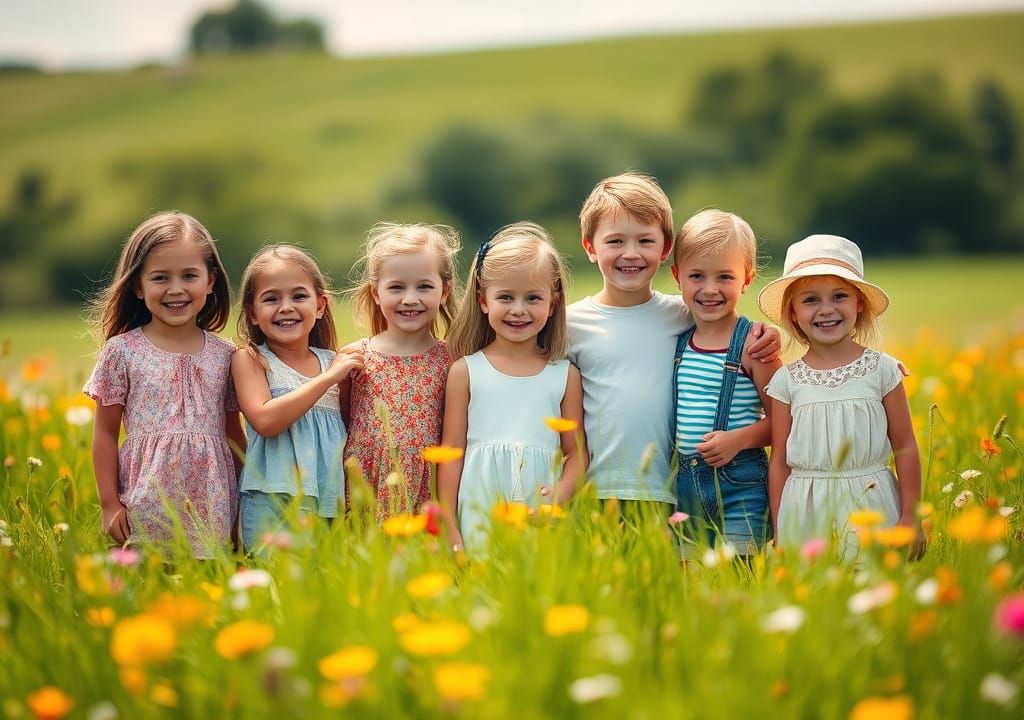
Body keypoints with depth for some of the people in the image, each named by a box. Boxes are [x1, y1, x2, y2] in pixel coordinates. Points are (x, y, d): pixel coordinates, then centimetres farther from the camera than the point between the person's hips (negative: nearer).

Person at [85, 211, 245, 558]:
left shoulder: (225, 355, 6)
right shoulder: (122, 351, 0)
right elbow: (105, 433, 4)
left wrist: (246, 502, 11)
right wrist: (110, 503, 0)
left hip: (213, 510, 2)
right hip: (146, 511, -2)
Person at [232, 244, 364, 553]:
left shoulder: (335, 363, 9)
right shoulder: (249, 359, -1)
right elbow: (265, 420, -17)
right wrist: (328, 378, -15)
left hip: (331, 504, 4)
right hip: (272, 504, -4)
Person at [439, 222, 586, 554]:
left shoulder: (565, 374, 7)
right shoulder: (465, 371, 5)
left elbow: (576, 451, 8)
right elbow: (452, 450, 5)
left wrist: (562, 491, -11)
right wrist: (448, 526, 1)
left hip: (544, 515, 1)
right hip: (478, 514, -1)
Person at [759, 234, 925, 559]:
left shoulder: (881, 370, 0)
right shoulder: (786, 381, 2)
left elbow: (905, 449, 3)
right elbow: (779, 463, 6)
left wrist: (910, 516, 0)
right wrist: (779, 534, 5)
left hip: (871, 502, -1)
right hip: (806, 514, 1)